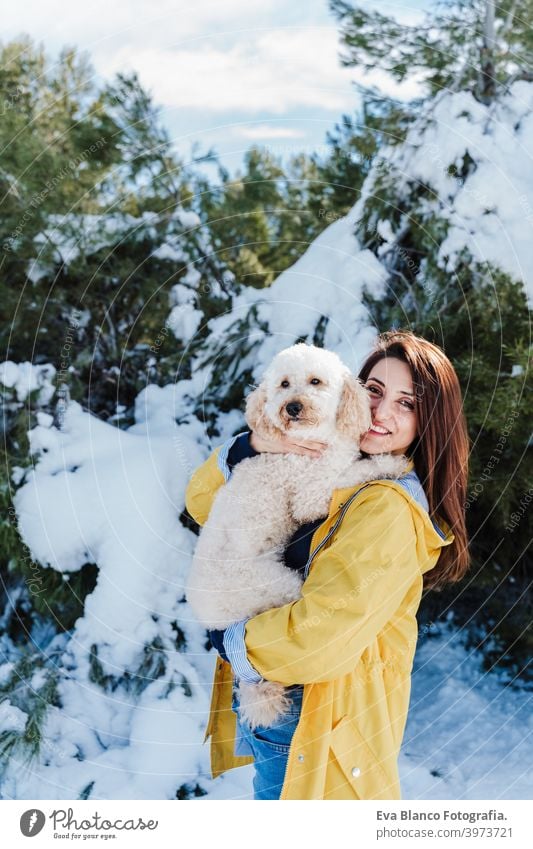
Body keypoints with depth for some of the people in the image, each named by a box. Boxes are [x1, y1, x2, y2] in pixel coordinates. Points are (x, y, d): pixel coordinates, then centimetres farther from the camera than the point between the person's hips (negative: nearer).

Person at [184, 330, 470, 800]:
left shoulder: (391, 510, -22)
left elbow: (321, 638, -29)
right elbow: (205, 503, 3)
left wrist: (233, 642, -12)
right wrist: (254, 444, -15)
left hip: (310, 727, -7)